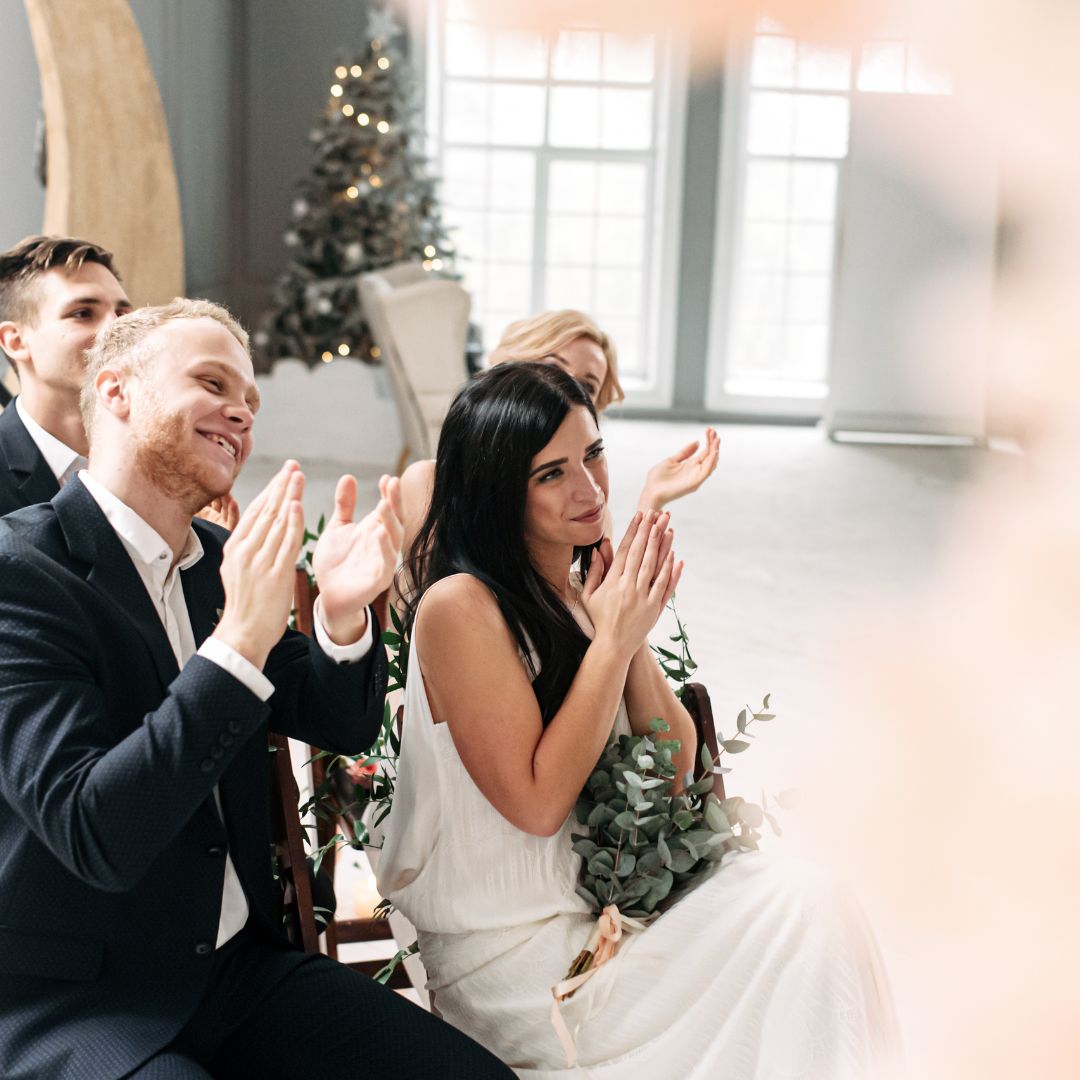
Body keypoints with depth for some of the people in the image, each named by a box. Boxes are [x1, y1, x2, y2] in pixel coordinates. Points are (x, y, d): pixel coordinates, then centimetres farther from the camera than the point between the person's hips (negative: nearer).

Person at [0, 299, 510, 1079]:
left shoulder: (219, 558, 6)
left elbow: (344, 726, 8)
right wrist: (241, 641, -32)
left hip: (240, 960, 7)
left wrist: (344, 611, -13)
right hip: (70, 1001, -7)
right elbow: (95, 837, -24)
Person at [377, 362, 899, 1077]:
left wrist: (635, 632, -7)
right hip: (512, 955, -7)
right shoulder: (460, 605, -15)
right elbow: (537, 803, -17)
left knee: (802, 901, -16)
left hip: (608, 905, 7)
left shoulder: (584, 593, 8)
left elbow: (674, 770, 8)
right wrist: (613, 639, -15)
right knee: (797, 908, -20)